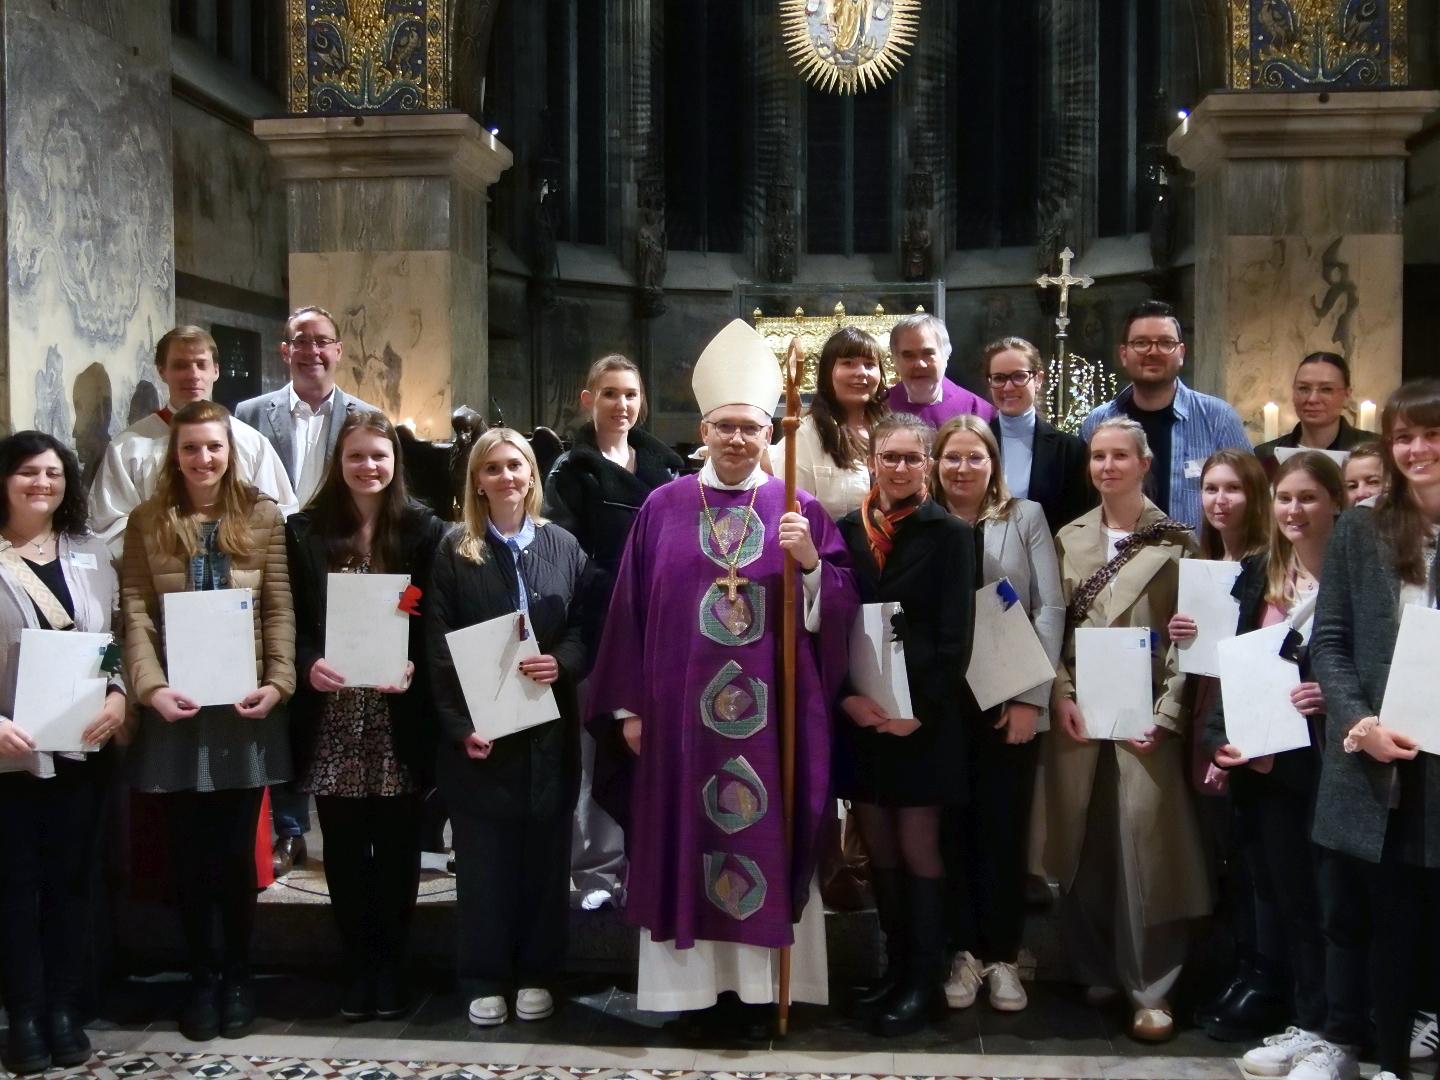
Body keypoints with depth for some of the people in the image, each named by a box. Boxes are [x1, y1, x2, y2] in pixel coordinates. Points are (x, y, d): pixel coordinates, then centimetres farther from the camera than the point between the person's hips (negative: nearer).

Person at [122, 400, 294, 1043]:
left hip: (244, 707, 0)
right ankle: (201, 977, 22)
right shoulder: (148, 521, 5)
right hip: (176, 708, 0)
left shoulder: (262, 516, 5)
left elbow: (280, 609, 1)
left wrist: (278, 682, -11)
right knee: (189, 851, 7)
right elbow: (136, 612, -3)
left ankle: (238, 976, 21)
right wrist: (151, 686, -15)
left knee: (236, 849, 6)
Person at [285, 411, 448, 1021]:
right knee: (344, 849, 7)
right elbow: (291, 619, 3)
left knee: (396, 847, 7)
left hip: (399, 719, -1)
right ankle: (358, 966, 20)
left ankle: (390, 966, 20)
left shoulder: (424, 532, 2)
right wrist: (307, 664, -15)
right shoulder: (305, 532, 6)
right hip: (332, 720, 1)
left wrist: (414, 666, -17)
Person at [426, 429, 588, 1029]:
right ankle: (485, 979, 17)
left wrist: (561, 664, -16)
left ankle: (536, 974, 21)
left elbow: (585, 629, 6)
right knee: (483, 861, 5)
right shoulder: (455, 551, 1)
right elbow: (439, 649, -3)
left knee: (543, 857, 8)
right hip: (479, 732, -1)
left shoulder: (563, 546, 7)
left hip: (548, 731, 2)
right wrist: (459, 727, -13)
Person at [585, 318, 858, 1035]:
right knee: (685, 841, 5)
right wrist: (627, 705, 1)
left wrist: (811, 562, -18)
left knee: (767, 839, 4)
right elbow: (631, 609, 4)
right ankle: (692, 978, 16)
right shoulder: (663, 508, 5)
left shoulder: (801, 511, 4)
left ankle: (756, 983, 15)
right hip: (679, 711, 1)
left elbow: (839, 612, 1)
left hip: (771, 715, 0)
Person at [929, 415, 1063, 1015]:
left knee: (1004, 830, 4)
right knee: (951, 828, 6)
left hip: (1009, 702, -1)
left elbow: (1049, 609, 0)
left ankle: (1002, 956, 16)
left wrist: (1031, 697, -9)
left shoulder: (1026, 518, 5)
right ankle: (964, 952, 17)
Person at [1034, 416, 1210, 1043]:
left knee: (1143, 846, -5)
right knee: (1081, 847, 8)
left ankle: (1150, 989, 5)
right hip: (1077, 715, 3)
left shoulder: (1176, 541, 0)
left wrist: (1165, 717, -12)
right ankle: (1096, 969, 24)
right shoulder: (1069, 538, 11)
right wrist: (1059, 695, -5)